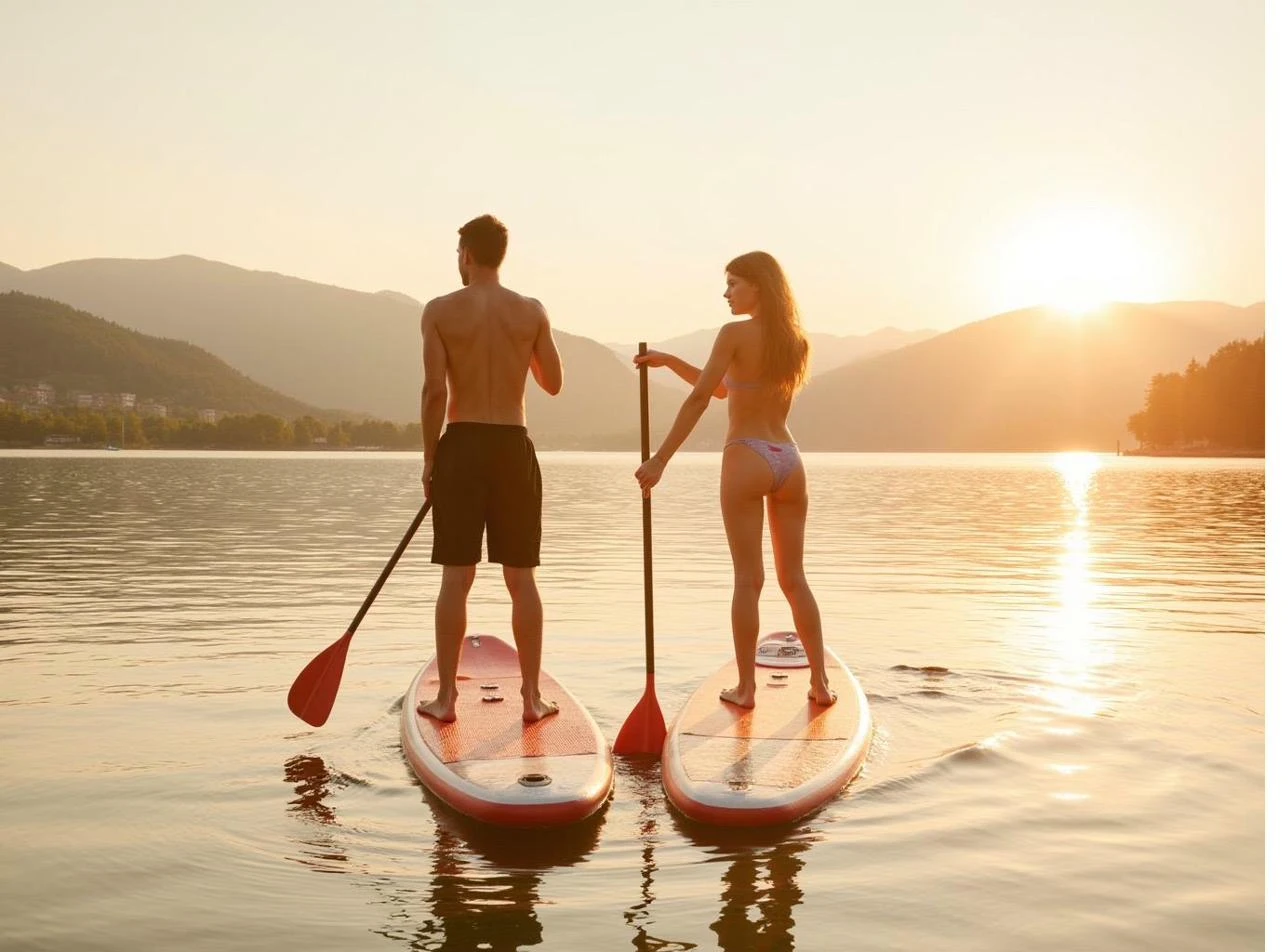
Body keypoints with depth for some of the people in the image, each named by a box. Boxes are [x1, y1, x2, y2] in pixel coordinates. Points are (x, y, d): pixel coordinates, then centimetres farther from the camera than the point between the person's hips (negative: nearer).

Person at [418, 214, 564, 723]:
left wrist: (430, 458, 1)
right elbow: (553, 383, 9)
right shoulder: (532, 311, 2)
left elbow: (435, 389, -8)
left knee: (456, 578, 3)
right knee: (522, 579, 6)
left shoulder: (440, 311, -3)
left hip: (462, 445, -1)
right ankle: (532, 696, 9)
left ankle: (445, 696, 7)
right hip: (514, 446, 1)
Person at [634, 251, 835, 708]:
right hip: (788, 460, 6)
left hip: (746, 460, -6)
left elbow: (700, 398, -13)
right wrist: (669, 361, 16)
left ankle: (745, 687, 5)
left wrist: (660, 459, -11)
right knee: (794, 578, 13)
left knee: (748, 580, 0)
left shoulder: (735, 333, -7)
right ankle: (820, 682, 14)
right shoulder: (796, 342, 12)